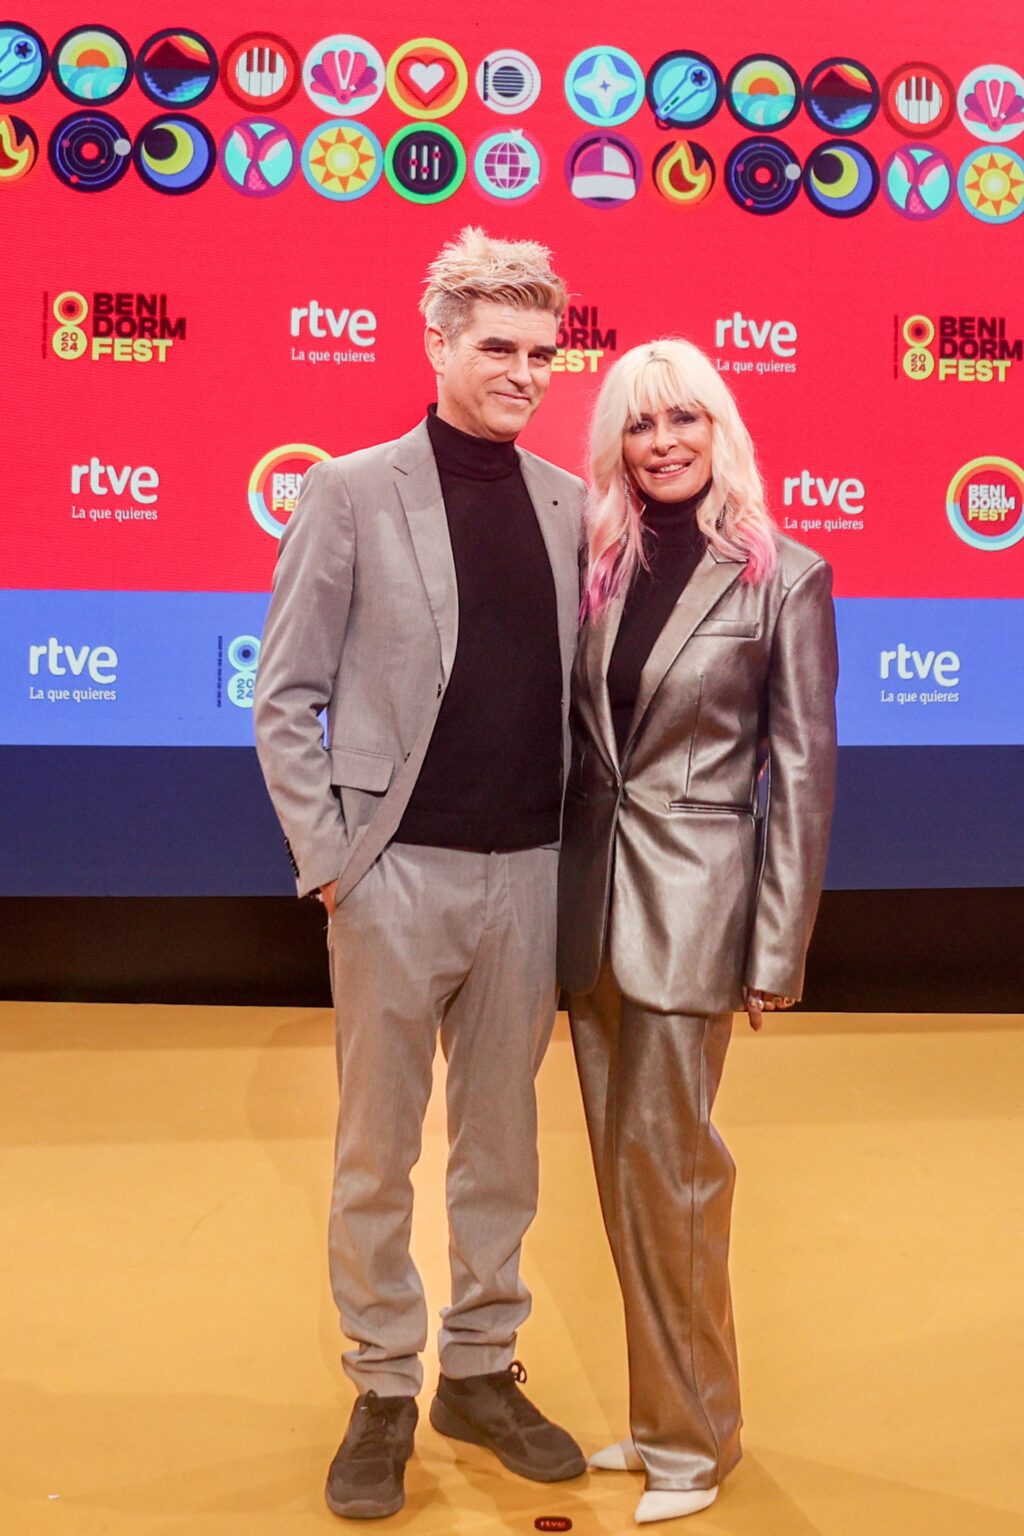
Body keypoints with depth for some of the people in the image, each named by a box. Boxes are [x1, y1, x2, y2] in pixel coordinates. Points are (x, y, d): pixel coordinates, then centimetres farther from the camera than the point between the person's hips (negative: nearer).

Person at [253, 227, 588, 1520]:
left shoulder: (570, 504, 7)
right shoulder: (353, 490, -3)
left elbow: (582, 688, 12)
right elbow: (284, 698, -3)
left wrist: (579, 850, 4)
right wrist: (326, 857, -9)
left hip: (527, 873, 4)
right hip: (398, 874, -3)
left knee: (501, 1140, 14)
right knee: (377, 1150, 8)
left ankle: (479, 1373, 30)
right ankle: (381, 1396, 25)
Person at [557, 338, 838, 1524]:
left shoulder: (784, 577, -5)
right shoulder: (597, 564, 7)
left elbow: (803, 773, -6)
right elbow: (572, 733, 11)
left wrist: (778, 952, -8)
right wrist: (563, 890, 6)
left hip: (691, 904, -5)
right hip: (591, 897, 5)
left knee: (666, 1167, -1)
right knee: (623, 1168, 13)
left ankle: (691, 1438, 18)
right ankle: (661, 1405, 29)